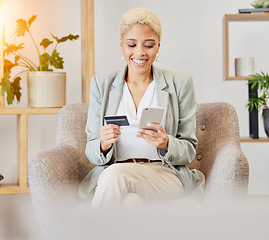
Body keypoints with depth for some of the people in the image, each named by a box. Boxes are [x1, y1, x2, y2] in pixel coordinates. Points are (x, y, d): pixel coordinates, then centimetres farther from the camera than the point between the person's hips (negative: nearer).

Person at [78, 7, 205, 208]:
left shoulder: (180, 84, 9)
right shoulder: (101, 85, 13)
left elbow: (189, 150, 8)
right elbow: (92, 152, 10)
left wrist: (166, 144, -16)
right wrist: (103, 145, -14)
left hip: (164, 174, -1)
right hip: (110, 175, 1)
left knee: (114, 174, -34)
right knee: (129, 201, -37)